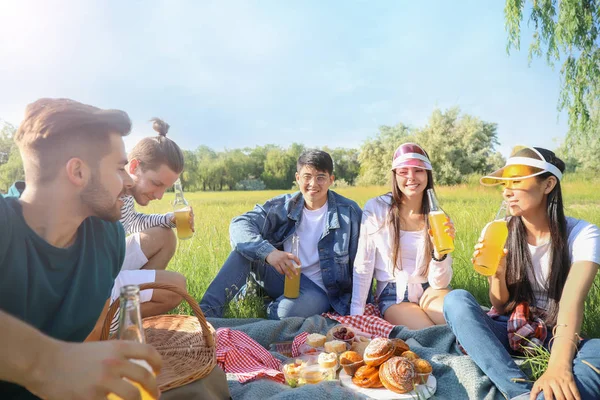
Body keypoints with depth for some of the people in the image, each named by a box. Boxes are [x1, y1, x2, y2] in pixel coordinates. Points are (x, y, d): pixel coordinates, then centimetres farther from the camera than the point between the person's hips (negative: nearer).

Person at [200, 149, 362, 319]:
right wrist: (268, 252, -37)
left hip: (317, 290, -2)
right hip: (282, 275, 3)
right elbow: (239, 224, -17)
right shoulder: (283, 205, -4)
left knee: (285, 312, -35)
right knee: (245, 247, -20)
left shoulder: (349, 213, -9)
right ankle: (209, 311, -22)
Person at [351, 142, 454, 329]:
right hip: (393, 297, -3)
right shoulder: (376, 208, -8)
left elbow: (440, 283, -4)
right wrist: (356, 314, -9)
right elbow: (362, 266, -5)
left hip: (429, 292, 3)